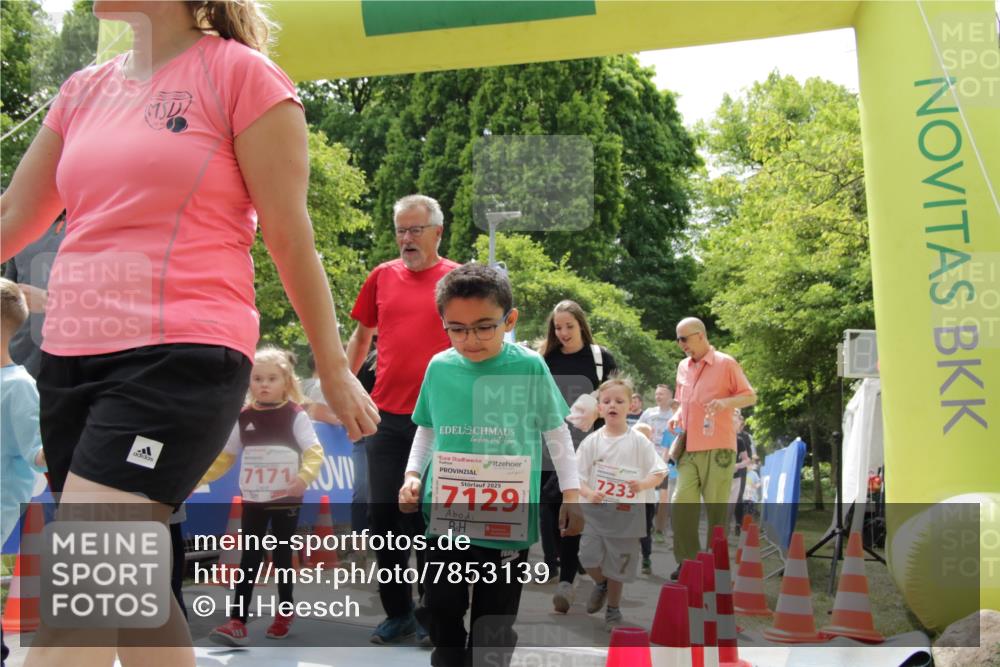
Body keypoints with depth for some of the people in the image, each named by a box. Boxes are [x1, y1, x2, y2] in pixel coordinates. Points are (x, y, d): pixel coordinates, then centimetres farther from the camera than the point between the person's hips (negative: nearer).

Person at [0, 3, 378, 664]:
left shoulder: (242, 73, -4)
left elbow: (289, 234, -3)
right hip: (70, 358, 7)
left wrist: (335, 369, 1)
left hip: (181, 358, -7)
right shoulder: (83, 89, 14)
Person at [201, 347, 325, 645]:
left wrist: (304, 476, -30)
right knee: (249, 558, 1)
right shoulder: (243, 417, 4)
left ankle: (285, 612, 26)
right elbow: (224, 457, 10)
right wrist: (196, 478, 1)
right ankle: (237, 621, -1)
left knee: (282, 555, 9)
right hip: (252, 501, 3)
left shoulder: (295, 415, -6)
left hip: (286, 500, -3)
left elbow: (314, 452, -12)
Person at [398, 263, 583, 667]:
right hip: (445, 518, 2)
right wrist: (412, 474, 0)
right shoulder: (439, 368, -2)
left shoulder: (530, 368, -8)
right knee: (442, 614, 12)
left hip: (509, 522, -2)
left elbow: (556, 432, 3)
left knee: (494, 627, 11)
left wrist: (571, 492, 0)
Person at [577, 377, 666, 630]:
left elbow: (659, 473, -2)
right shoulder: (592, 441, -3)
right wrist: (589, 493, -21)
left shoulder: (639, 441, -5)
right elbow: (576, 476, -1)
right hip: (596, 511, 1)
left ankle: (613, 611, 31)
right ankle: (601, 584, 26)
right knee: (589, 557, -9)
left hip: (627, 514, -1)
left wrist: (643, 484, -22)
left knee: (618, 566, 8)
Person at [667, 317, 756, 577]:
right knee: (681, 504, -2)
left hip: (717, 448, -5)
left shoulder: (725, 363, -2)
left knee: (717, 508, -1)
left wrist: (726, 402, -18)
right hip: (689, 448, 5)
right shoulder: (683, 367, 15)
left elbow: (750, 396, 0)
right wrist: (677, 416, 5)